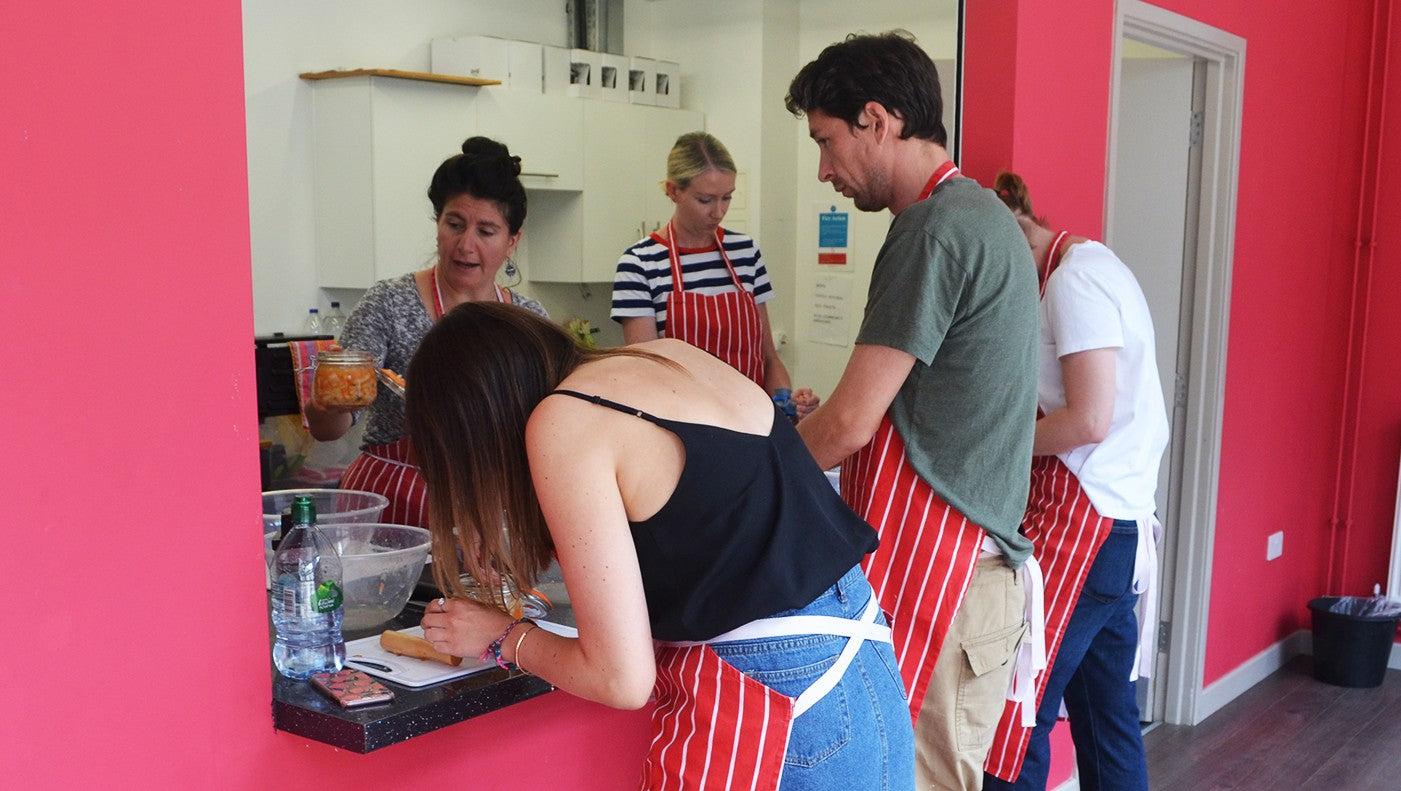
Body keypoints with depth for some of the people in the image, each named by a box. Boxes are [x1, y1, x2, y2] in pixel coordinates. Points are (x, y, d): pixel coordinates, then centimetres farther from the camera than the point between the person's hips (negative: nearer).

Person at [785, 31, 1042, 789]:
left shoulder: (936, 229, -16)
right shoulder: (980, 214, 14)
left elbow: (850, 425, -15)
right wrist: (810, 424, 16)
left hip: (933, 575, -9)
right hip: (974, 558, 9)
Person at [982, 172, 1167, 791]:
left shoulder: (1073, 280, -12)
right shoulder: (1097, 265, 18)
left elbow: (1089, 420, -19)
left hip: (1083, 522, -10)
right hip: (1123, 526, 10)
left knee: (1016, 716, -6)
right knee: (1107, 718, 16)